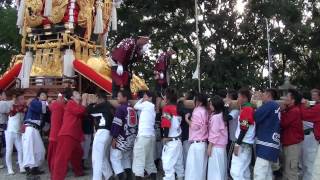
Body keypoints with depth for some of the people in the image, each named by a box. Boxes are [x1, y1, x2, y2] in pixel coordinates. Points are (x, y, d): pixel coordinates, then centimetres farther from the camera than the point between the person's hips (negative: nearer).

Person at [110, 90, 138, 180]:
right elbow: (135, 124, 17)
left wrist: (114, 138, -14)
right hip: (132, 137, 8)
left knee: (115, 157, -1)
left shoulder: (120, 108, -11)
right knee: (126, 156, 22)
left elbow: (117, 124, -17)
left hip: (123, 137, -8)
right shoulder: (132, 109, 13)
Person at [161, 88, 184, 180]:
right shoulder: (177, 108, 8)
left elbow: (166, 124, -20)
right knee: (179, 165, 19)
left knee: (168, 166, -3)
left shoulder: (167, 108, -14)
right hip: (178, 141, 8)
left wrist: (165, 137, -13)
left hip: (170, 142, -8)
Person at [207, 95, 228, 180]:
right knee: (221, 167, 15)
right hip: (222, 145, 9)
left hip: (216, 146, -9)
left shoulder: (215, 117, -17)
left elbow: (214, 133, -17)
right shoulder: (222, 115, 8)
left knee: (215, 167, -1)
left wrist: (209, 147, -13)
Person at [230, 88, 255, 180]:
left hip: (243, 144, -10)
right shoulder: (250, 108, 14)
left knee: (236, 171, -10)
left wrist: (237, 144, -18)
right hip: (247, 143, 10)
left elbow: (244, 129, -20)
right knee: (244, 170, 15)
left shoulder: (246, 109, -15)